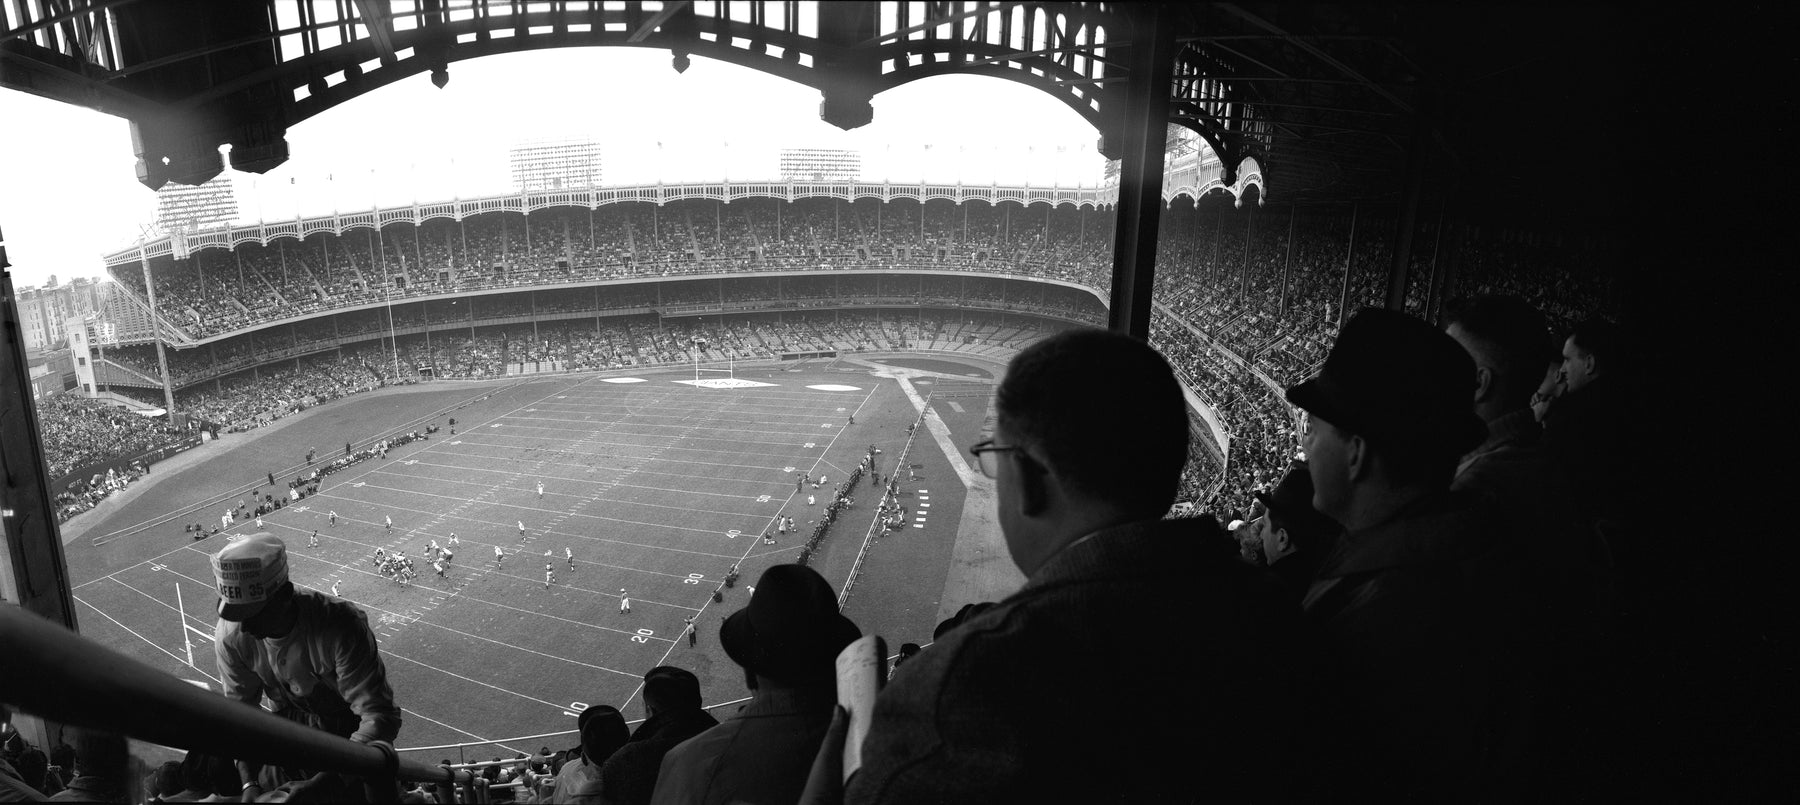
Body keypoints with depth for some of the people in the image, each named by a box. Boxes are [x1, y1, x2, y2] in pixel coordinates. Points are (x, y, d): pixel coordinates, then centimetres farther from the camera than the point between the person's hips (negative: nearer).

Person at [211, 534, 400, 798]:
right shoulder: (230, 635, -20)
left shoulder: (340, 626, -35)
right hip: (289, 720, 4)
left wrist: (322, 784, -44)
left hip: (351, 724, -4)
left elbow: (379, 716, -35)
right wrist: (249, 784, -20)